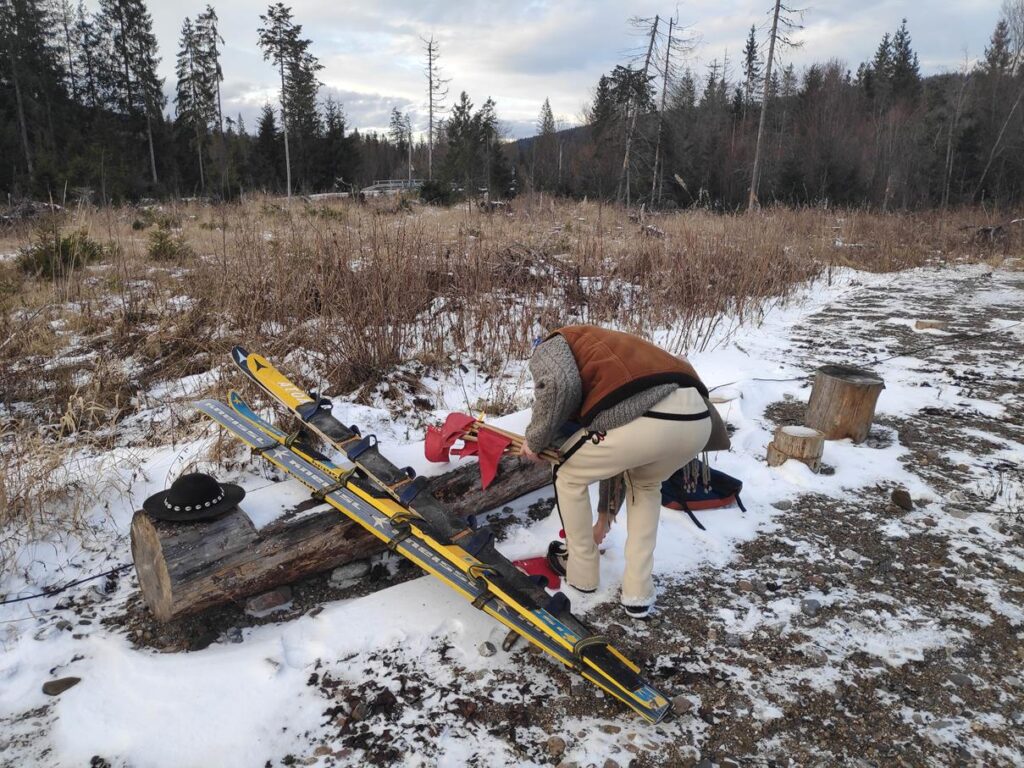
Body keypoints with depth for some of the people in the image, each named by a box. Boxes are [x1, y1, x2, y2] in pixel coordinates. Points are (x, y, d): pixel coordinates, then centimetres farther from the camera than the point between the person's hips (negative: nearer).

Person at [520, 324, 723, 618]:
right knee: (645, 485, 38)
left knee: (569, 475, 23)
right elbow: (614, 459, 47)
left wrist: (535, 439, 12)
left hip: (645, 419, -7)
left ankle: (581, 570, 39)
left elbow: (558, 386, -6)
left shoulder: (551, 347, 22)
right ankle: (638, 593, 35)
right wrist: (604, 518, 57)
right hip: (697, 419, 8)